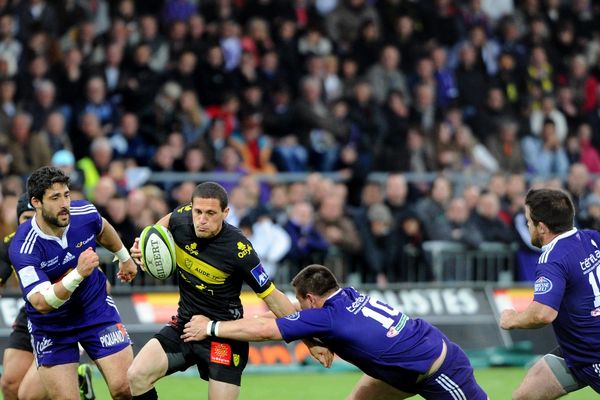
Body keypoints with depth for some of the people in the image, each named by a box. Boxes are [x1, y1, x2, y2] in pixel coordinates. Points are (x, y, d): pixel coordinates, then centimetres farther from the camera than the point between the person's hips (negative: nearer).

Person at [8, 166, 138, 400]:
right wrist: (78, 274, -47)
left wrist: (124, 257, 28)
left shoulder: (85, 214, -15)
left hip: (97, 310, 3)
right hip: (51, 326, -3)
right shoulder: (23, 249, -28)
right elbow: (41, 303, -36)